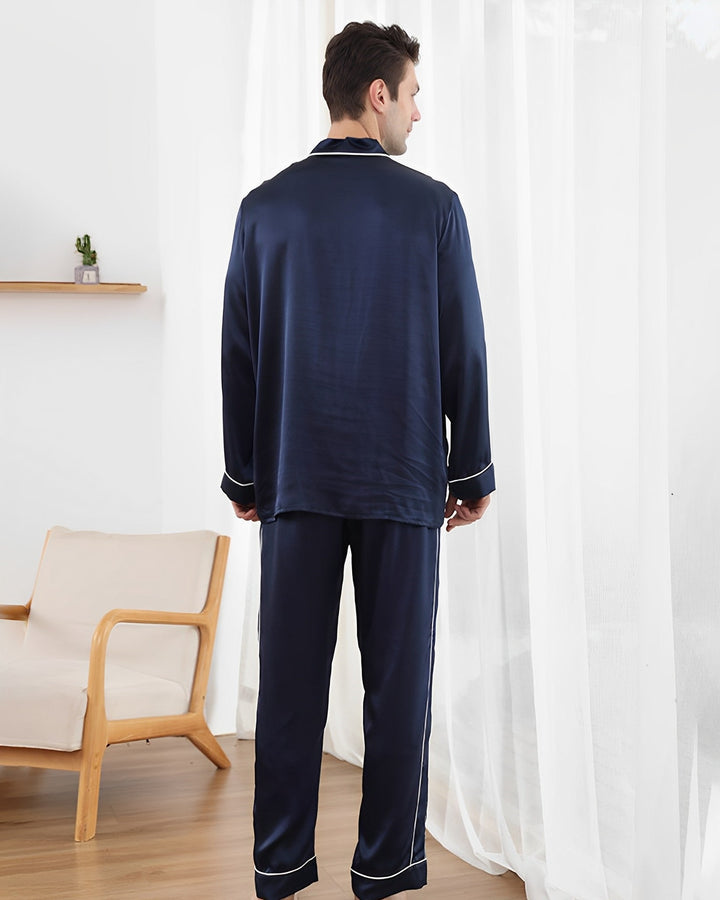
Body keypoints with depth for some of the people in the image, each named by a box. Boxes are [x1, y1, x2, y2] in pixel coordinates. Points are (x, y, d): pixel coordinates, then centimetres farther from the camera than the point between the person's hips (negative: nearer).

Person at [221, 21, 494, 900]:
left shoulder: (265, 207, 2)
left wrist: (243, 474, 12)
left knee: (290, 675, 8)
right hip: (404, 480, -2)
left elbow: (238, 353, 4)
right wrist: (473, 472, 7)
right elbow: (463, 354, -2)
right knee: (398, 677, 7)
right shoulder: (432, 206, -5)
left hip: (294, 476, 2)